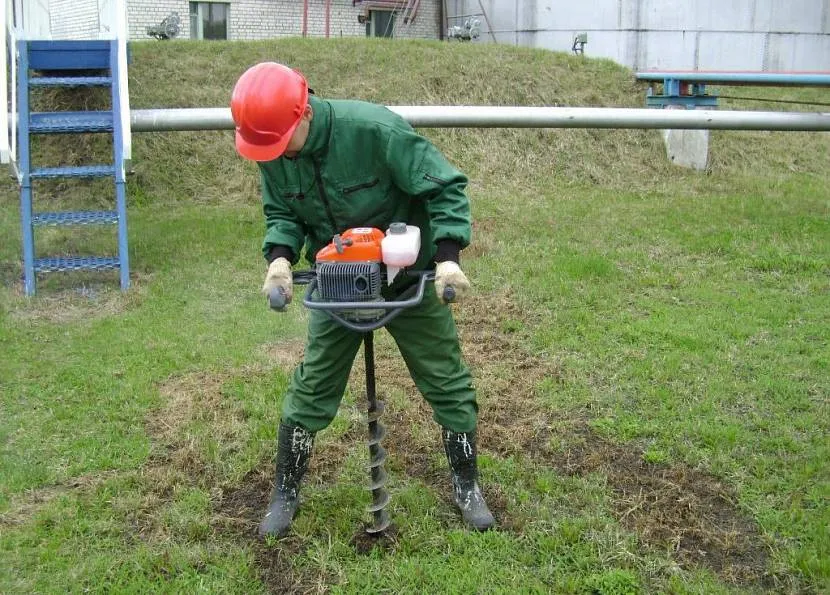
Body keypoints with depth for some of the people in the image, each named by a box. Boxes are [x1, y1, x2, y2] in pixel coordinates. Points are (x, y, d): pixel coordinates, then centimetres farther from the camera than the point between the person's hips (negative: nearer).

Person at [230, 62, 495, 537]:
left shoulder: (374, 129, -31)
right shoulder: (274, 151, -14)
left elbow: (447, 187, -25)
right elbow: (282, 212, 0)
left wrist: (447, 256, -35)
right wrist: (280, 256, -21)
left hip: (409, 280, -3)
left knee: (448, 384, 6)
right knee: (312, 389, 4)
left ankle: (467, 486, 27)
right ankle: (286, 493, 22)